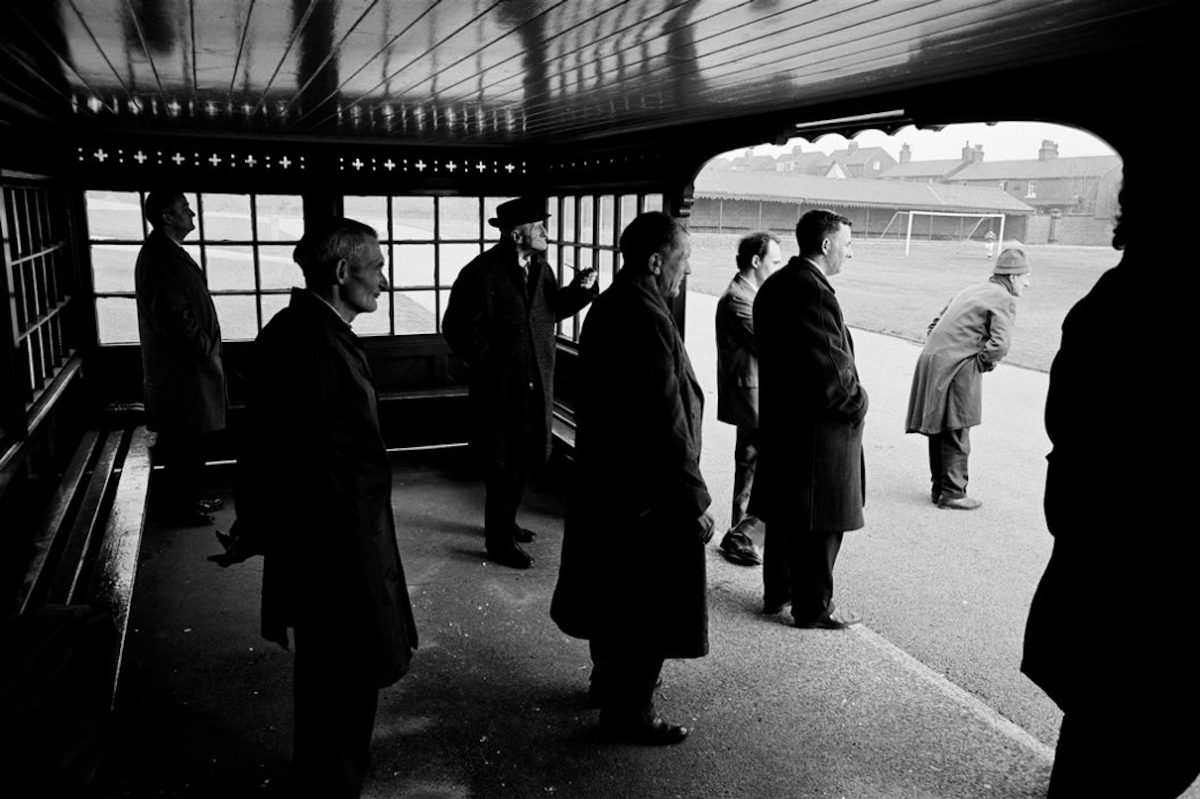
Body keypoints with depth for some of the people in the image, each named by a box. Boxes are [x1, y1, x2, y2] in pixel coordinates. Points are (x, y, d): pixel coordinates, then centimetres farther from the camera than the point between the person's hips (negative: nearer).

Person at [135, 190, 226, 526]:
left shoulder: (169, 252, 15)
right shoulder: (159, 257, -17)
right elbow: (174, 318, -23)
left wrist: (208, 349, 16)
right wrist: (207, 352, -16)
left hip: (188, 363, 10)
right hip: (179, 369, -10)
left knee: (194, 439, 17)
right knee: (185, 441, -1)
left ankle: (190, 498, 28)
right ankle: (180, 509, 10)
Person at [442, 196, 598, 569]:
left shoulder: (539, 267, 7)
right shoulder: (481, 273, -15)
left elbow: (551, 309, 15)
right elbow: (457, 329, -13)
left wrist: (578, 290, -1)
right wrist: (490, 361, -12)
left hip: (535, 385, 7)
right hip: (500, 388, -7)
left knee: (525, 460, 17)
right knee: (503, 465, 1)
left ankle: (505, 522, 37)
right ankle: (499, 541, 16)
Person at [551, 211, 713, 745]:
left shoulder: (608, 307, 6)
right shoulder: (647, 320, -24)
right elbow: (667, 424, -26)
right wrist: (693, 502, -18)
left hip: (604, 484, 10)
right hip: (646, 497, -10)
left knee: (614, 595, 24)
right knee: (645, 606, 7)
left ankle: (609, 682, 42)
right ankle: (628, 711, 23)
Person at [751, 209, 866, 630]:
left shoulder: (774, 285, 8)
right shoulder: (814, 292, -23)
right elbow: (831, 370, -25)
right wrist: (857, 403, -6)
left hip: (779, 418, 10)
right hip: (818, 429, -10)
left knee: (784, 513, 21)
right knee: (820, 522, 6)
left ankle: (776, 591, 35)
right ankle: (813, 606, 20)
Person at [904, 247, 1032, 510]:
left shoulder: (971, 291, 21)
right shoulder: (1004, 300, -5)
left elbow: (935, 324, 24)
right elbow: (1000, 343, -20)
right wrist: (983, 365, -4)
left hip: (931, 360, 8)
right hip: (957, 369, -8)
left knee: (939, 431, 15)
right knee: (956, 434, 0)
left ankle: (939, 488, 26)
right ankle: (952, 493, 8)